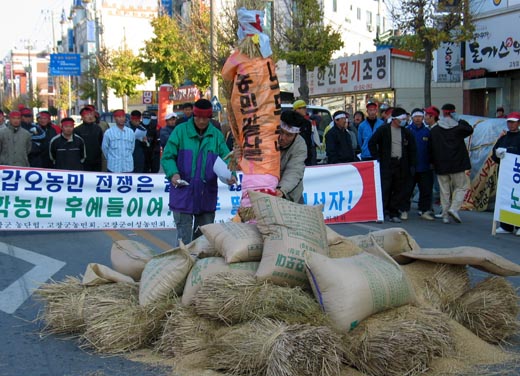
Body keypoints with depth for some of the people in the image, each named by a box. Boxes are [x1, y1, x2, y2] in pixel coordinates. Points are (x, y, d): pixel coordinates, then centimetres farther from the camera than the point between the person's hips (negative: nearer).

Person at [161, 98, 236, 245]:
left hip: (207, 196, 3)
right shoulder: (181, 131, -1)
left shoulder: (216, 135, 8)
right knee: (184, 238, -2)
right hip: (183, 194, -3)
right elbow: (167, 156, -1)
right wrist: (173, 173, -20)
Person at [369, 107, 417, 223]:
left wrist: (412, 165, 6)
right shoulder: (383, 129, -2)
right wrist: (377, 158, -6)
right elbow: (371, 143, 0)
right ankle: (384, 212, 3)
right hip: (386, 164, -4)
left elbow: (412, 149, 14)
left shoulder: (406, 132, 9)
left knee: (399, 190, 4)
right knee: (385, 189, -6)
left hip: (401, 165, 4)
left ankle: (394, 213, 12)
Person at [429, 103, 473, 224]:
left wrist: (433, 162, 15)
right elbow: (470, 130, 15)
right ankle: (454, 208, -9)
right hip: (457, 164, -3)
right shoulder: (458, 127, -6)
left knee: (444, 190, 9)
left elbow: (431, 148, 5)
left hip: (441, 165, 3)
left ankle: (445, 214, 9)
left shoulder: (434, 130, 1)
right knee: (461, 186, 9)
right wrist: (462, 121, 19)